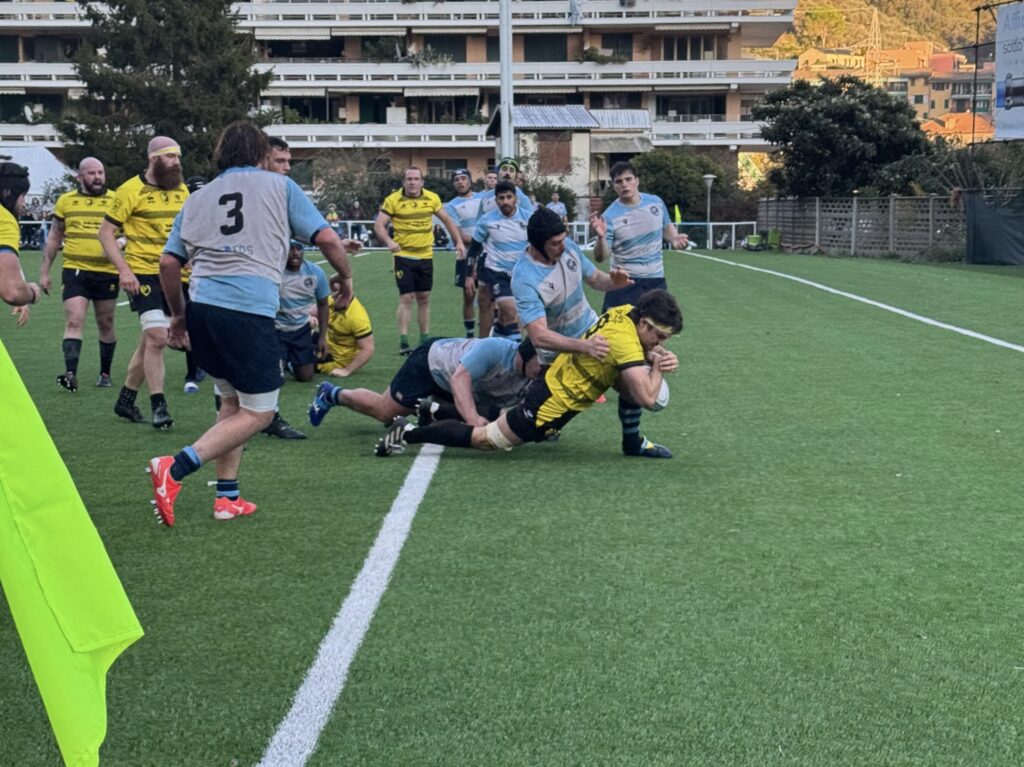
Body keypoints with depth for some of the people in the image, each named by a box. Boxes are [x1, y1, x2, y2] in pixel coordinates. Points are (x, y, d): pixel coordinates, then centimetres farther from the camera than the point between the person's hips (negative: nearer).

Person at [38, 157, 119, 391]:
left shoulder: (115, 201, 4)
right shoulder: (66, 201, 8)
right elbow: (54, 237, 15)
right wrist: (44, 271, 12)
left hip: (107, 272, 0)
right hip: (75, 271, 0)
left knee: (105, 324, 9)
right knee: (74, 321, -12)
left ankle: (105, 373, 23)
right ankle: (71, 373, -18)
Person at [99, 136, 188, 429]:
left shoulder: (181, 190, 10)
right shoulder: (131, 190, -8)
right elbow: (105, 232, -6)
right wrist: (123, 269, -15)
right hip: (143, 273, -6)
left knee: (150, 339, 11)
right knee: (157, 337, -15)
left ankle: (126, 399, 24)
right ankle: (158, 407, -8)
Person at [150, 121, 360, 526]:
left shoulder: (197, 199, 20)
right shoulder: (278, 185, 10)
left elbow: (169, 263, 15)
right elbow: (325, 238, 5)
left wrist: (178, 315, 27)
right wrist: (346, 278, 22)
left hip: (201, 305, 6)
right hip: (249, 311, -6)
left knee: (232, 401, 22)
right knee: (257, 412, 3)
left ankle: (227, 497, 19)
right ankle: (175, 468, -14)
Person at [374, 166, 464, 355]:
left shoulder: (432, 198, 2)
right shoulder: (393, 200, -7)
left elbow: (447, 220, 12)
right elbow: (379, 225, -10)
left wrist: (459, 242, 4)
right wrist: (389, 241, -28)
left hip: (426, 256, 3)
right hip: (404, 256, -3)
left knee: (424, 298, 10)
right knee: (406, 298, -8)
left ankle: (425, 340, 20)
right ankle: (403, 342, -5)